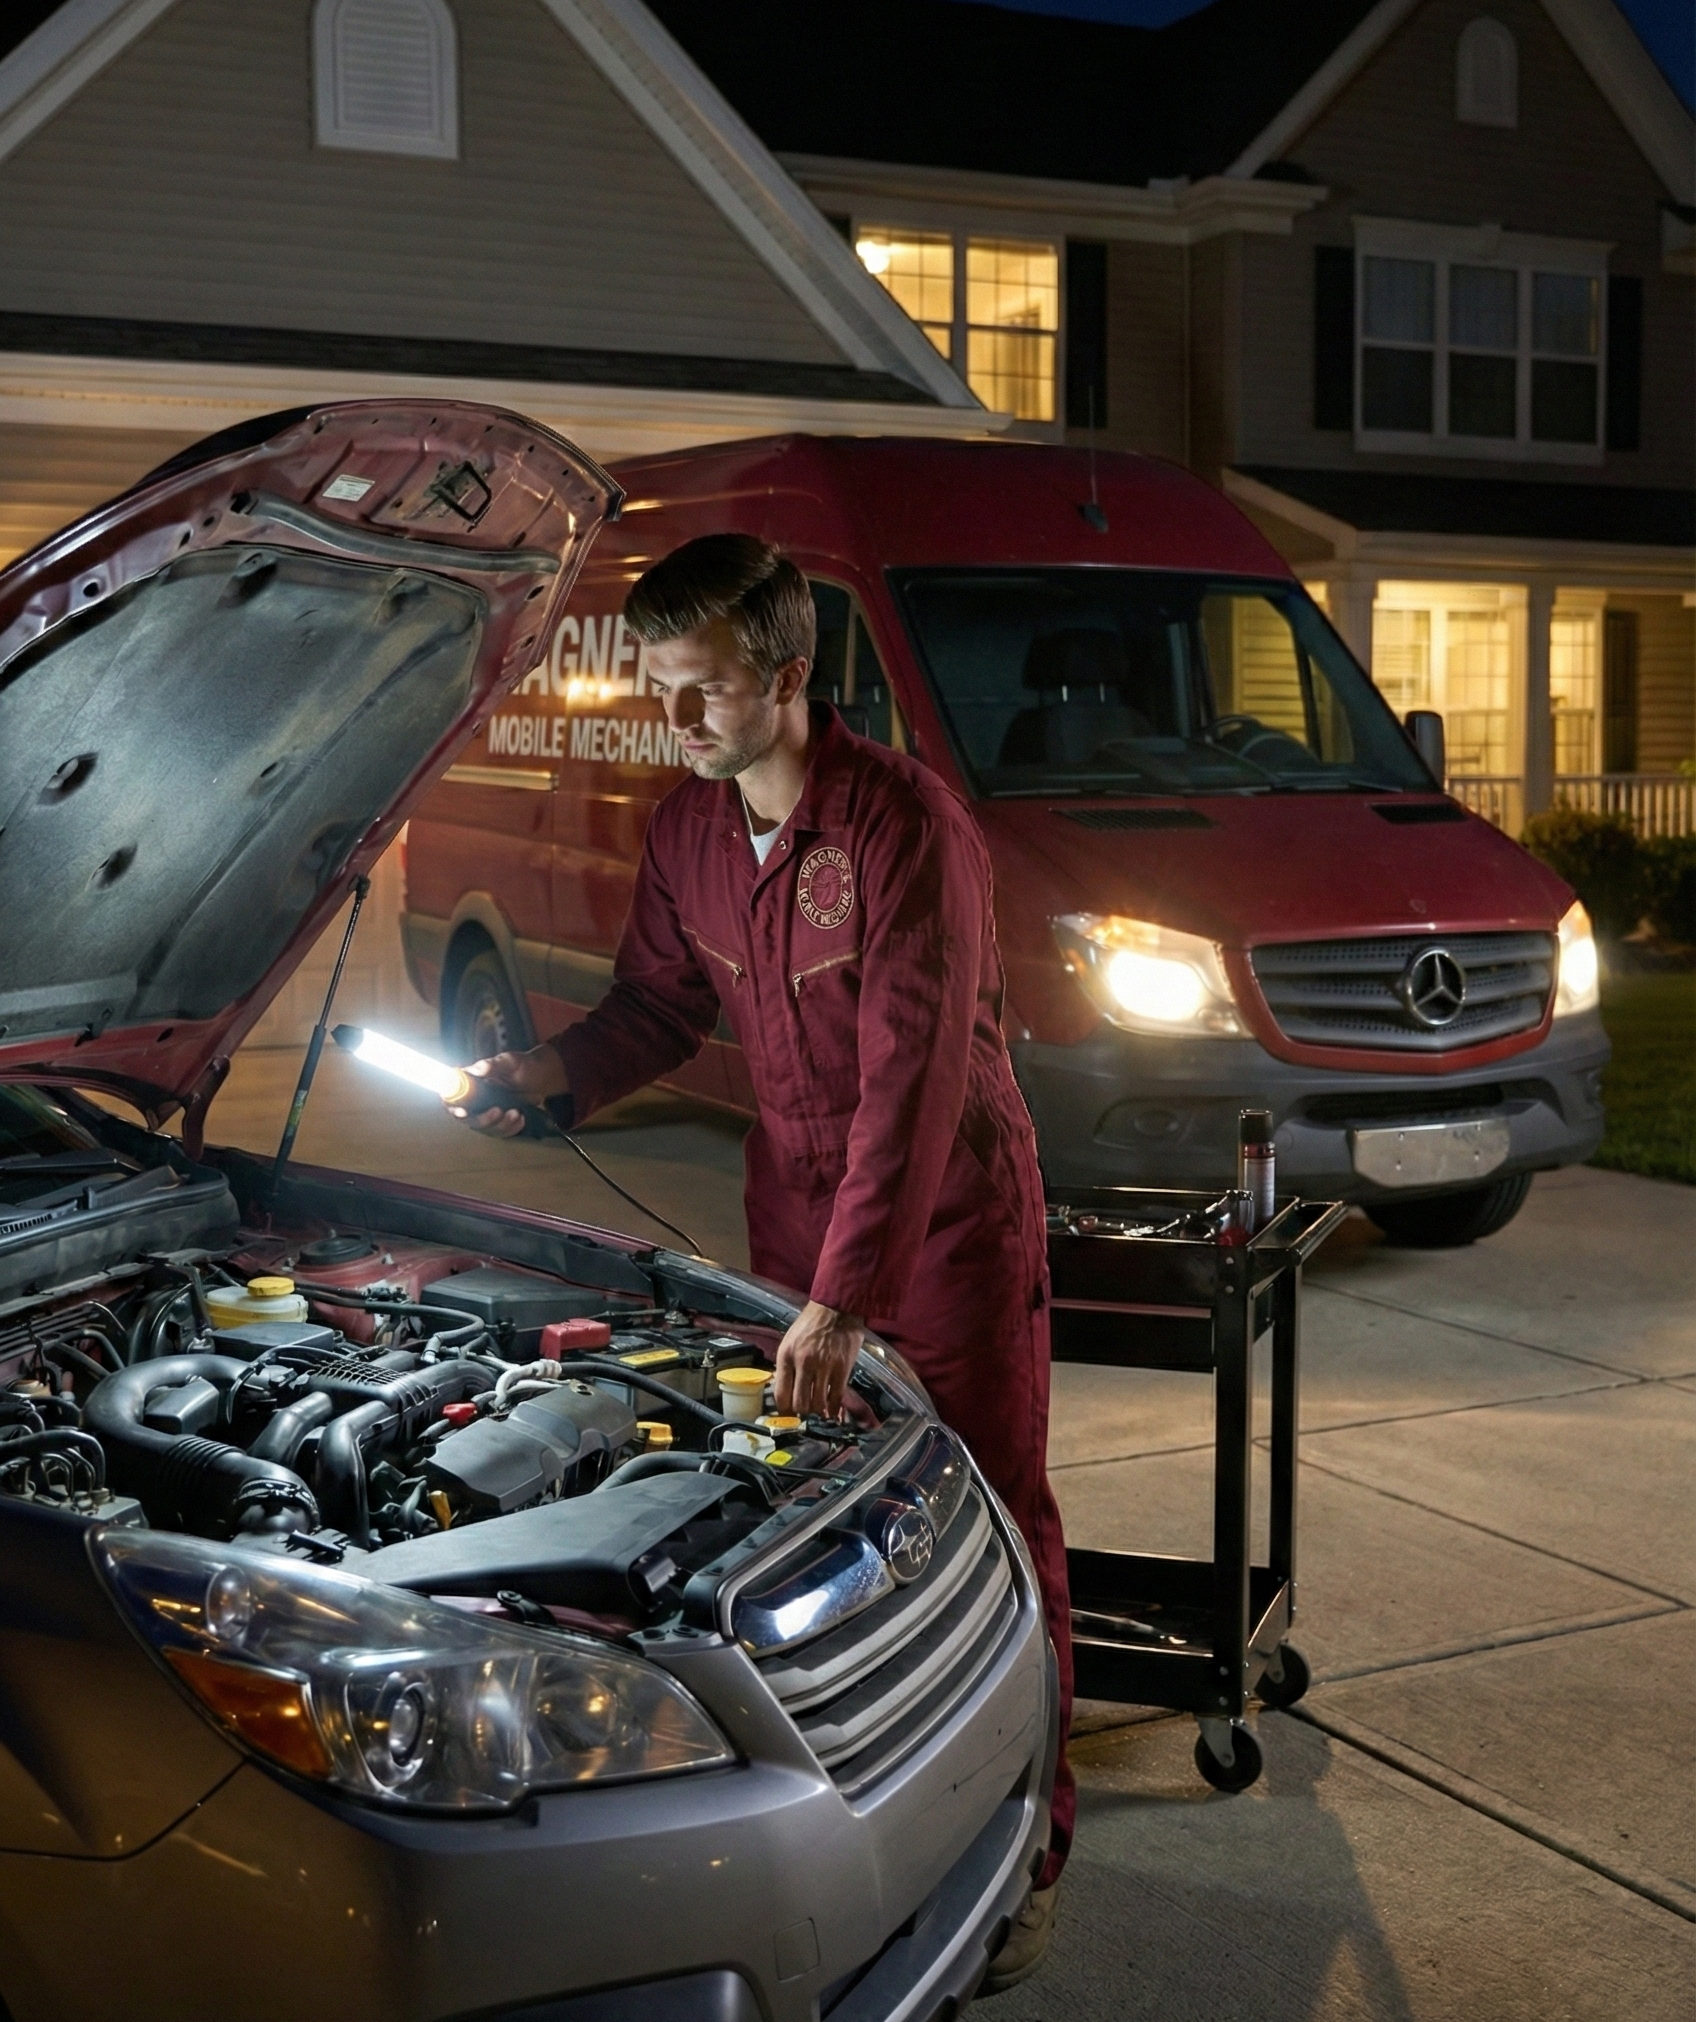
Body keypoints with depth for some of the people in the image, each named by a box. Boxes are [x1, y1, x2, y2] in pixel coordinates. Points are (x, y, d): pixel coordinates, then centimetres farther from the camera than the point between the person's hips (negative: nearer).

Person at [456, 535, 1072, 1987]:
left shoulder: (904, 821, -24)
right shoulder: (688, 832, -1)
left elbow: (915, 1076, -30)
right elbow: (661, 1003, 12)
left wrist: (845, 1298, -35)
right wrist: (555, 1075, -10)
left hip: (951, 1201, -6)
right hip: (794, 1194, 6)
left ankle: (1030, 1838, 16)